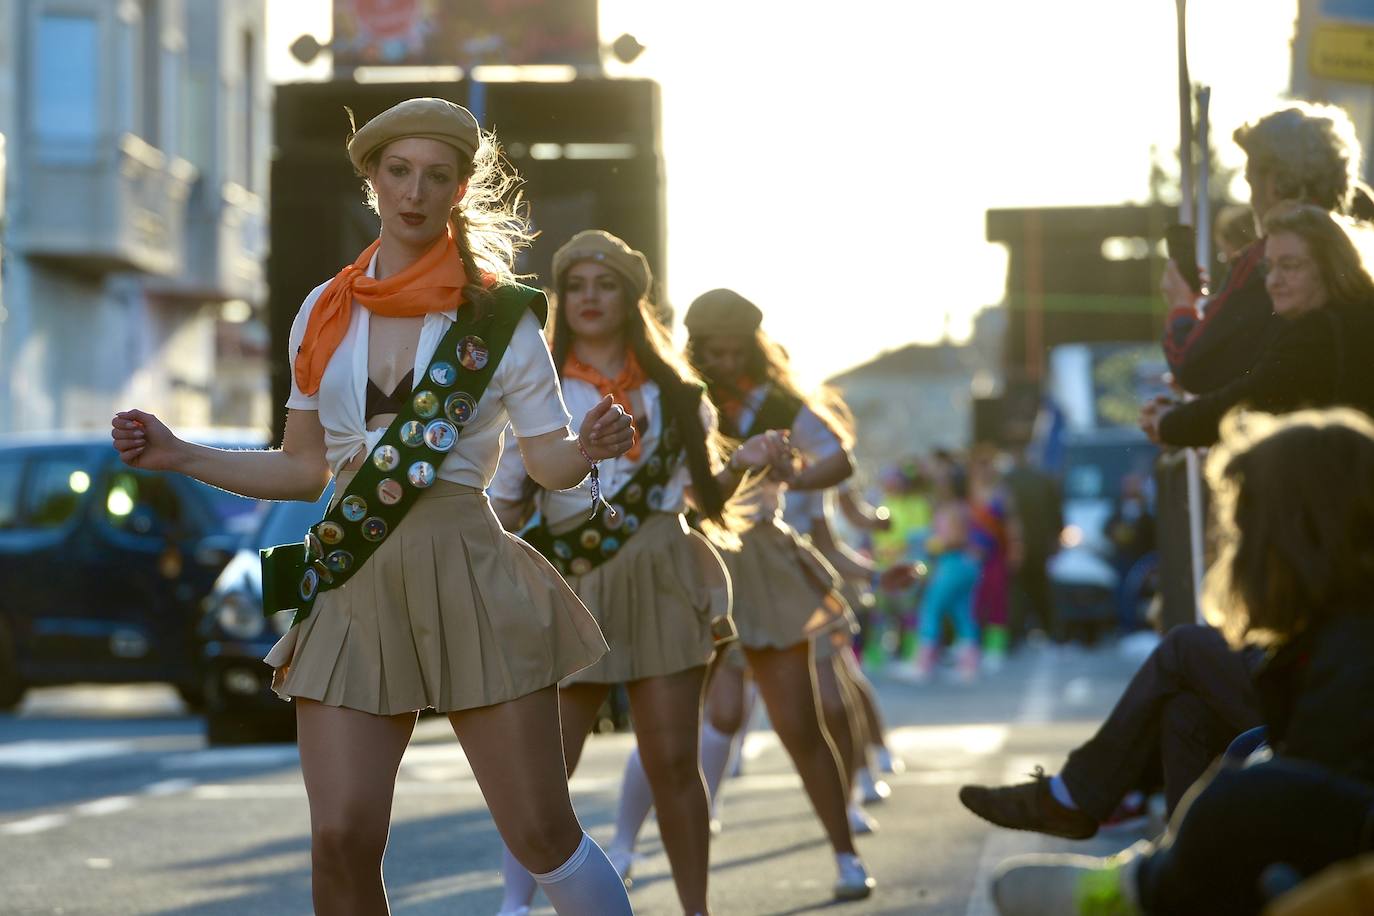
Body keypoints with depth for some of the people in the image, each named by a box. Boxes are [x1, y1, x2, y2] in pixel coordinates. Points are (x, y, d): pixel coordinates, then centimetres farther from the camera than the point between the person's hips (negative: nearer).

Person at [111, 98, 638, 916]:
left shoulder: (500, 314, 2)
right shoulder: (325, 313, 11)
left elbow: (553, 462, 4)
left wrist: (594, 445, -19)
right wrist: (178, 456, 8)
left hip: (466, 577, -3)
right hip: (356, 589, 3)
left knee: (542, 834, -3)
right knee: (341, 840, -7)